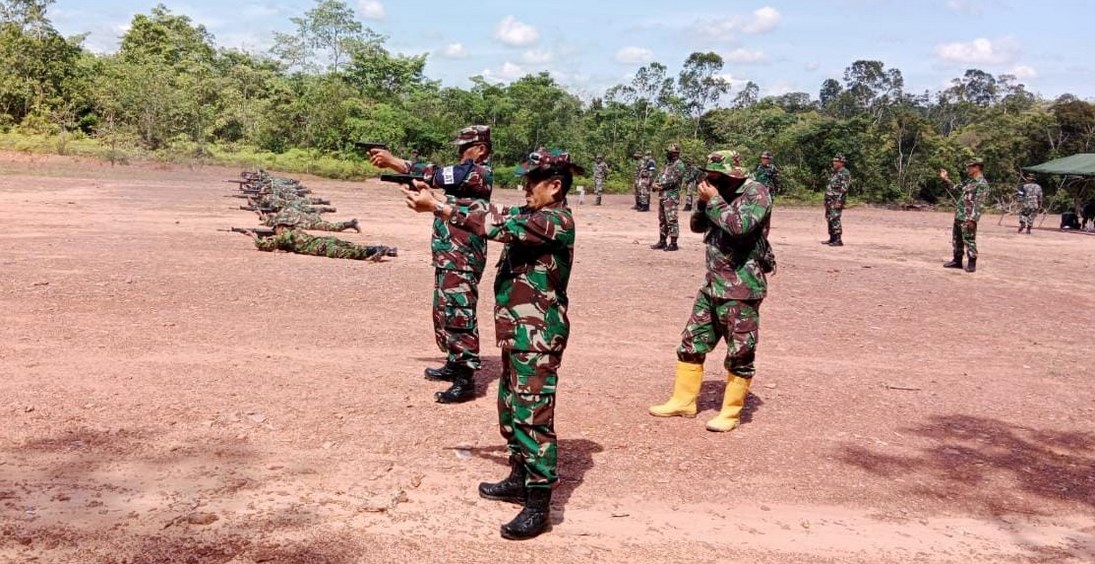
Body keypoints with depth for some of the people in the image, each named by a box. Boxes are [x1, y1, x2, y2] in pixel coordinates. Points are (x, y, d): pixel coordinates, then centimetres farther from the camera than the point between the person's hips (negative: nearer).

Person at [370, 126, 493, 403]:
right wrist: (390, 163, -5)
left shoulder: (479, 173, -12)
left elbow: (436, 175, -20)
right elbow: (428, 179, 9)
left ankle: (465, 381, -4)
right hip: (447, 258, 10)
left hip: (462, 261, -10)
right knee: (444, 315, 18)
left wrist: (393, 161, -18)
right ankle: (454, 364, 31)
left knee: (459, 317, -9)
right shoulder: (463, 173, 18)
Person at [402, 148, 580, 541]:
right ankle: (520, 478, 33)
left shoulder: (557, 221, -17)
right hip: (517, 331, 10)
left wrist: (437, 208, -22)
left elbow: (498, 227, -25)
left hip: (538, 336, -10)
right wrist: (434, 201, -3)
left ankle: (538, 505, -2)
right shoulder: (530, 214, 13)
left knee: (533, 415, -8)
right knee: (511, 409, 19)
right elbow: (495, 215, 9)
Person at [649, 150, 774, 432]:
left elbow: (741, 225, -27)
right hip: (712, 286, 8)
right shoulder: (722, 195, 10)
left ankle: (731, 413, 12)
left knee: (740, 353, 1)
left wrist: (714, 200, -16)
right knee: (691, 343, 12)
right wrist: (703, 201, -1)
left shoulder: (756, 193, -12)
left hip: (742, 290, -8)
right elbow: (697, 226, 17)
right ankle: (683, 401, 24)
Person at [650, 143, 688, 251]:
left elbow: (673, 180, -19)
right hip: (662, 195, 10)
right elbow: (660, 176, 19)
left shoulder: (679, 165, -10)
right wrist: (655, 183, -2)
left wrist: (660, 185, -11)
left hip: (671, 196, -10)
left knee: (671, 220, -9)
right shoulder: (668, 164, 18)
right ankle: (662, 242, 21)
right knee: (662, 219, 14)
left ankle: (673, 243, -6)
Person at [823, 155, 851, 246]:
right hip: (830, 200, 10)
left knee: (835, 219, -14)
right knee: (829, 219, 11)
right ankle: (832, 239, 17)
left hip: (837, 200, -10)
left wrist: (839, 201, -24)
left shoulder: (845, 173, -11)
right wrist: (826, 199, 21)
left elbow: (844, 189, -19)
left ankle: (838, 240, -14)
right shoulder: (834, 173, 19)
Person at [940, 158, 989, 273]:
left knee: (969, 241, -4)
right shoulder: (969, 181, 15)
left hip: (968, 218, -9)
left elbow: (979, 204, -20)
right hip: (958, 216, 9)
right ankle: (957, 261, 24)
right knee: (956, 240, 15)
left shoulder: (982, 184, -14)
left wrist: (973, 219, -25)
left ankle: (972, 264, 4)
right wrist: (946, 178, 27)